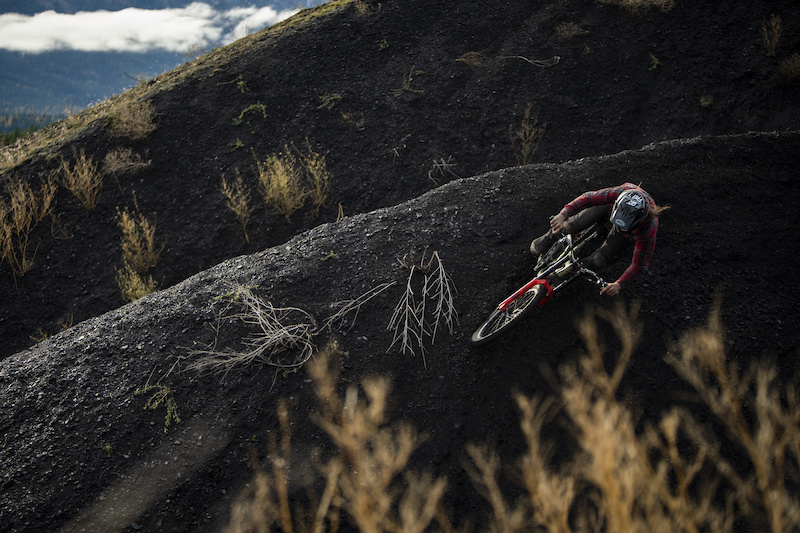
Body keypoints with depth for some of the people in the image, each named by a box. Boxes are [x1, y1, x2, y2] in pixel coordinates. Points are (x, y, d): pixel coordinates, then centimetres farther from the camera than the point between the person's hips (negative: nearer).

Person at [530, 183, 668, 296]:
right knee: (575, 224, -22)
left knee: (598, 261, -16)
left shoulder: (648, 231, -44)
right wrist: (563, 215, -46)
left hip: (629, 234, -1)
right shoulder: (623, 193, -44)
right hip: (609, 206, 1)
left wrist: (619, 284, -39)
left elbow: (638, 265, -30)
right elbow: (589, 198, -34)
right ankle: (551, 236, 11)